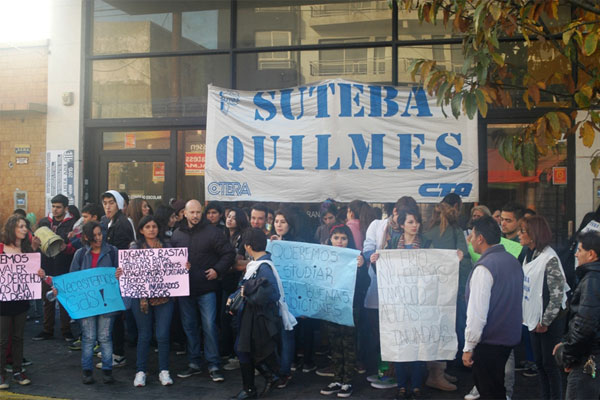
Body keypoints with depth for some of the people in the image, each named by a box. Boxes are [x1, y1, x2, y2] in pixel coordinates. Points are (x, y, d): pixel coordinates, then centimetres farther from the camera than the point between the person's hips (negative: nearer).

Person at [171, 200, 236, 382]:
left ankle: (214, 366, 5)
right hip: (184, 289, 4)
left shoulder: (212, 232, -4)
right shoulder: (177, 234, 9)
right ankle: (194, 363, 24)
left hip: (206, 288, -4)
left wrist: (218, 270, -12)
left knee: (209, 326, -5)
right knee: (189, 326, 12)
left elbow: (229, 253, -4)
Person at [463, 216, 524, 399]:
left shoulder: (484, 268, -20)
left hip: (489, 341, -9)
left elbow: (477, 312, -23)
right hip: (510, 336, 9)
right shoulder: (513, 261, 8)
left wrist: (468, 347, -16)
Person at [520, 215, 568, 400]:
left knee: (550, 364, 2)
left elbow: (557, 294, -19)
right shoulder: (530, 256, 8)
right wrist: (523, 313, 10)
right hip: (535, 319, 8)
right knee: (539, 363, 15)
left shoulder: (549, 258, -18)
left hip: (550, 322, -8)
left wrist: (545, 321, -16)